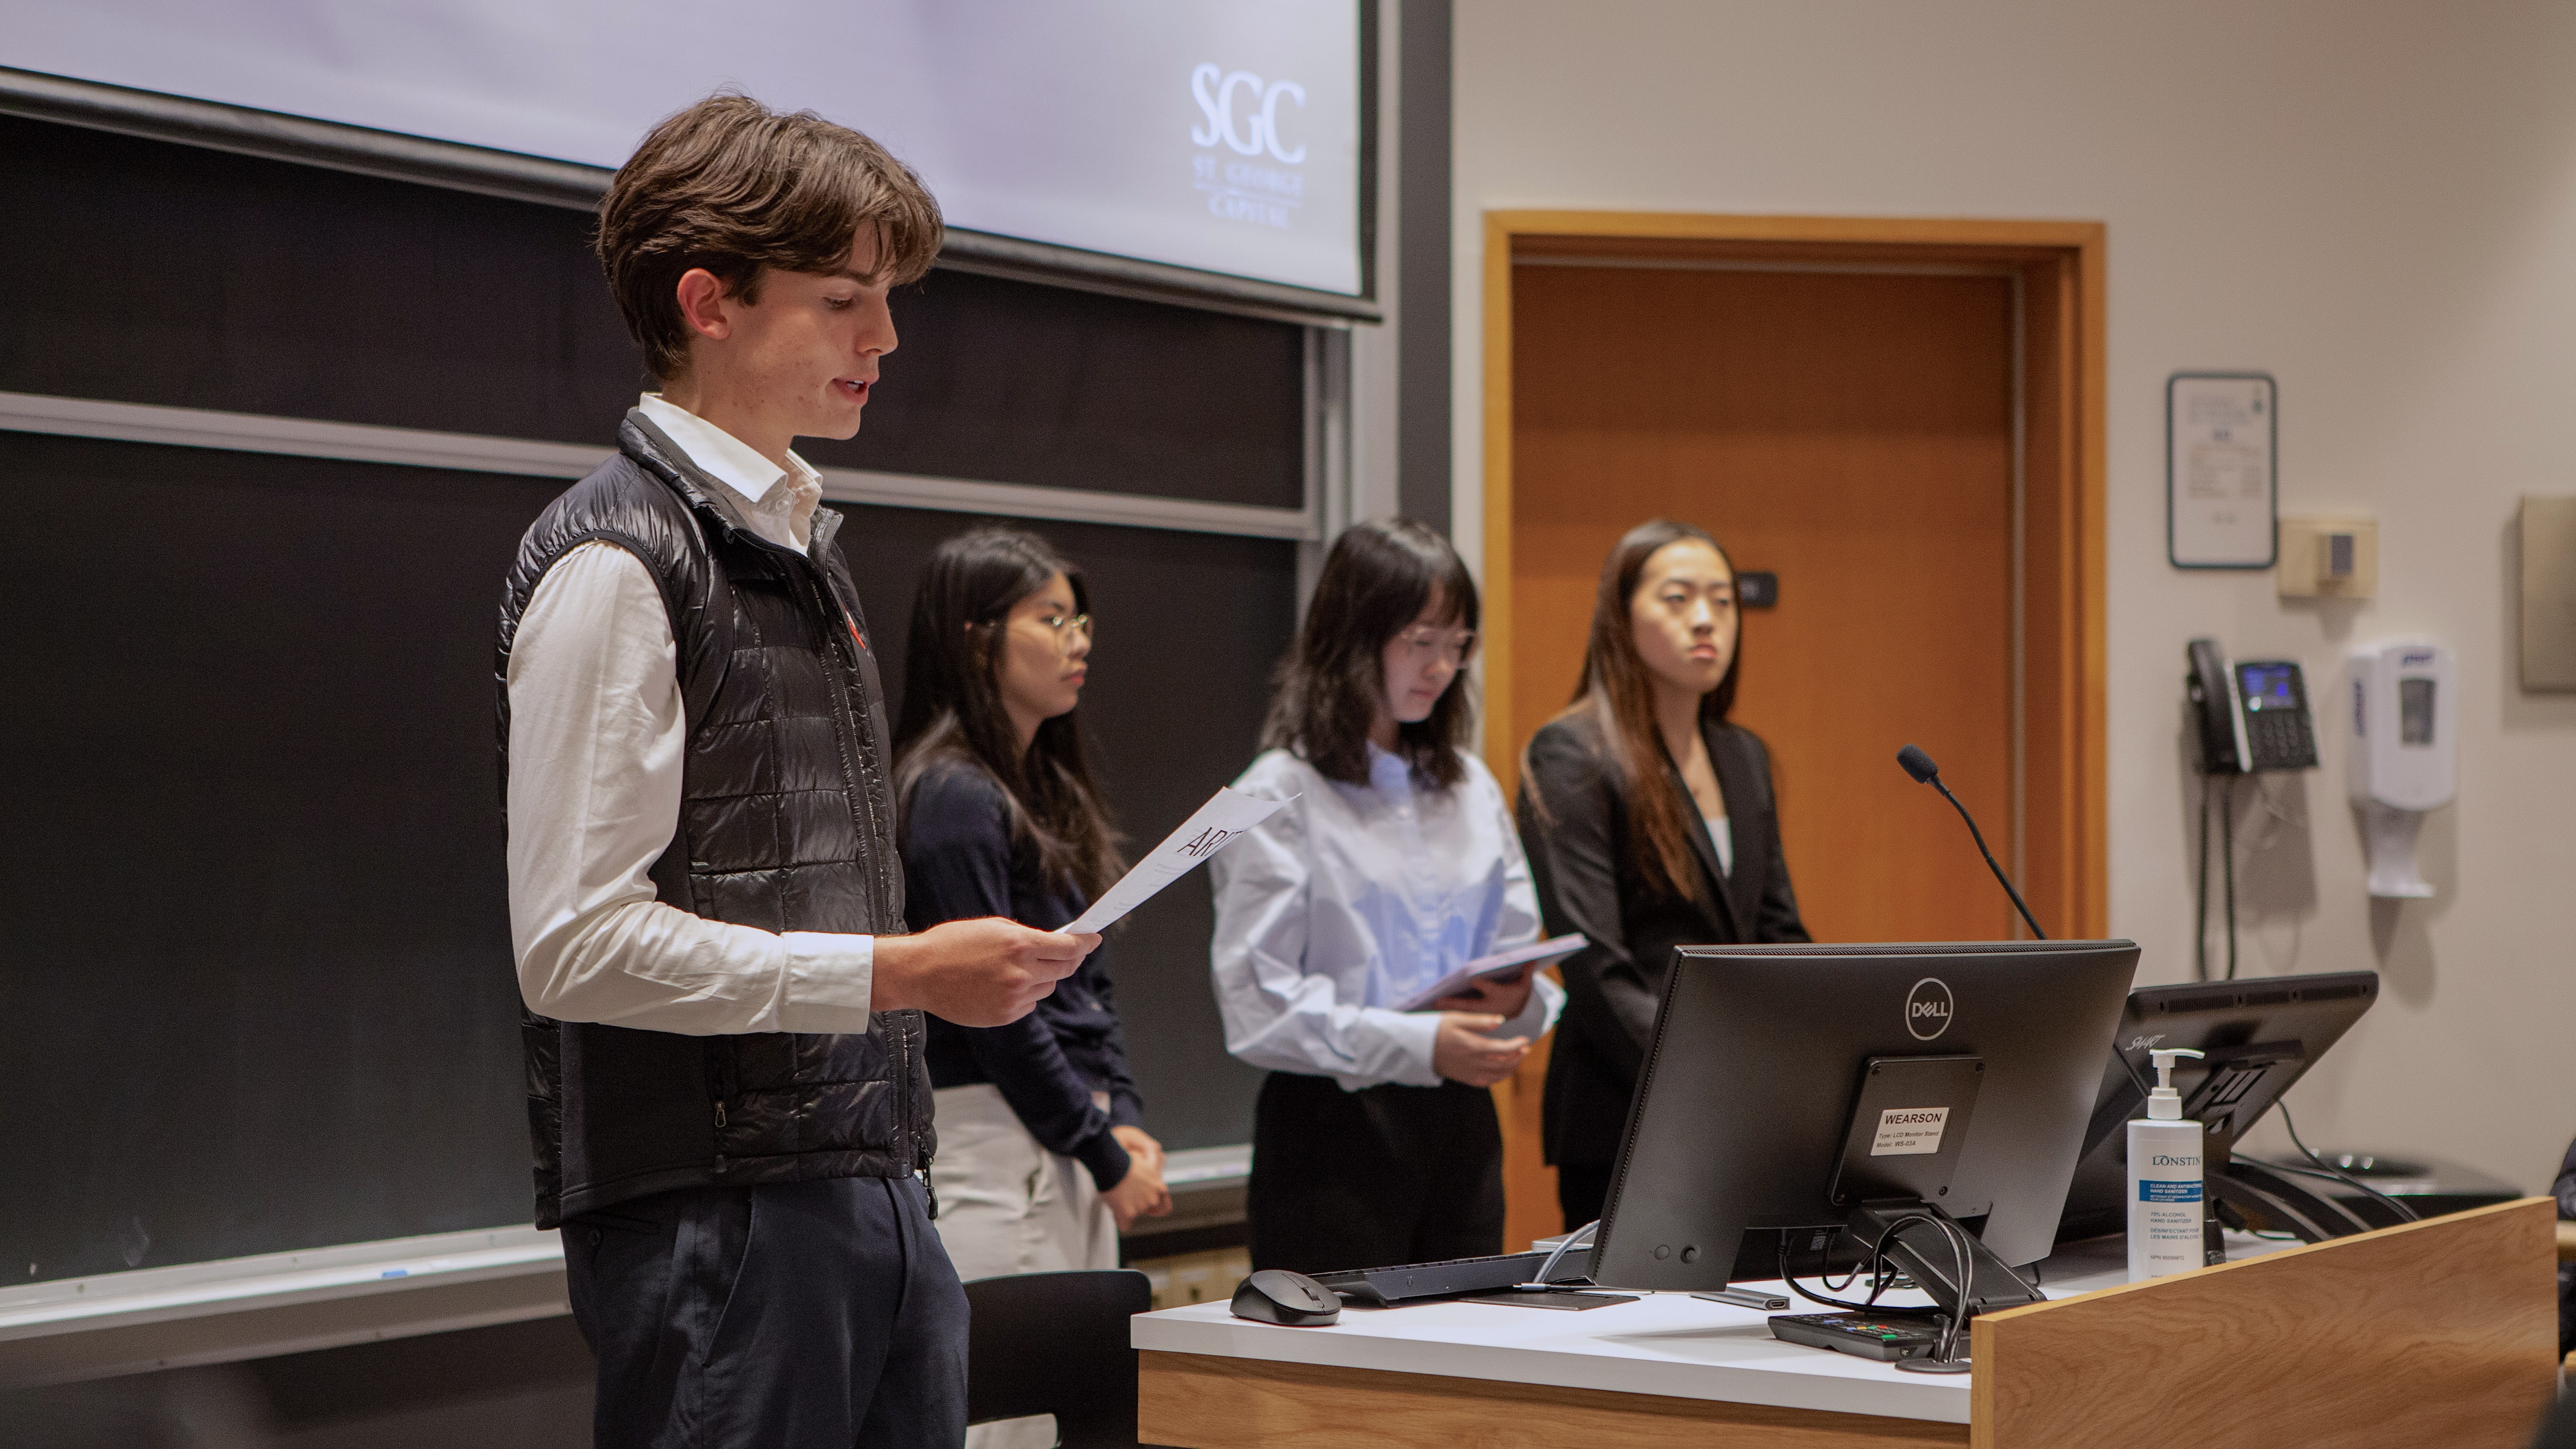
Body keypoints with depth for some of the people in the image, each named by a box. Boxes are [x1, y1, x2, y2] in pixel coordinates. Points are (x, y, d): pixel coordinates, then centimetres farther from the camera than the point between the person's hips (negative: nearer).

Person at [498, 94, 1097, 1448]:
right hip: (711, 1218, -8)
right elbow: (578, 946, -17)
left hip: (870, 1190, 8)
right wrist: (901, 971, -16)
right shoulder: (615, 564, -11)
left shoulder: (802, 544, 17)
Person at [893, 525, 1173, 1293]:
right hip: (993, 1146, -9)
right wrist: (1108, 1158, -11)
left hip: (1074, 1146, 9)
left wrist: (1127, 1121, 4)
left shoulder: (1054, 790, 16)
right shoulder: (952, 795, -12)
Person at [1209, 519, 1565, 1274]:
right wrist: (1417, 1044, -24)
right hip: (1334, 1128, -6)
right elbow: (1258, 1006, -14)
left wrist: (1519, 999, -6)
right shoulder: (1279, 799, -6)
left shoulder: (1472, 788, 16)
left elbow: (1519, 951, 18)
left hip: (1460, 1125, 6)